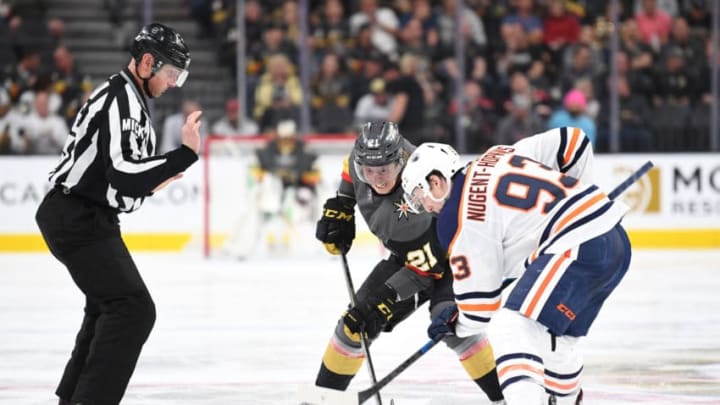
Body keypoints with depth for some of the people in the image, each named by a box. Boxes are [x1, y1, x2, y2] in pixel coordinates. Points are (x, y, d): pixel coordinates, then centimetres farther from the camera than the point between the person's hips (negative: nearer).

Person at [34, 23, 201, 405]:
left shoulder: (121, 95, 15)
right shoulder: (123, 101, -19)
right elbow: (124, 177, -30)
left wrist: (148, 184, 26)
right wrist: (186, 154, -31)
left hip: (77, 215, 11)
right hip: (78, 220, -11)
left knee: (109, 304, 25)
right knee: (133, 308, -17)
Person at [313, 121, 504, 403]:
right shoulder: (361, 159, -20)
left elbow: (426, 266, -34)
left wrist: (385, 300, -36)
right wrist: (339, 206, 1)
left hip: (447, 255, -7)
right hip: (404, 255, 7)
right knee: (354, 323, 1)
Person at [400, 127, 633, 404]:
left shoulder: (457, 218, -4)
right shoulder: (498, 156, 18)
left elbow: (480, 298, -2)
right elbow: (572, 142, 21)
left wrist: (458, 325, 19)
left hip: (576, 250, -10)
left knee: (510, 329, -14)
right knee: (557, 336, 26)